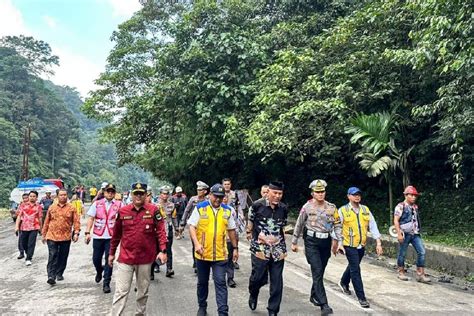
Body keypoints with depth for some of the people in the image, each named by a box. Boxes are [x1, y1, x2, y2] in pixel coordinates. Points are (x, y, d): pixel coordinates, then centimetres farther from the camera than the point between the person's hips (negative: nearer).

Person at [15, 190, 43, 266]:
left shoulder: (38, 207, 3)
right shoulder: (23, 205, 5)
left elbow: (40, 218, 8)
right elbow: (19, 216, 3)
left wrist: (40, 227, 13)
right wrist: (17, 226, -5)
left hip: (34, 228, -2)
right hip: (24, 227, 2)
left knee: (31, 244, -7)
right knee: (23, 243, 12)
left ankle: (28, 259, 0)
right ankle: (29, 254, 36)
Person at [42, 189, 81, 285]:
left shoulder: (71, 208, 2)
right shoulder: (52, 208, 7)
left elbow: (76, 221, -1)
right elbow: (46, 222, 12)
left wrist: (76, 233, -11)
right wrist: (44, 234, 13)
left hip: (66, 237, 0)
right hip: (52, 237, 0)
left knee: (63, 257, 9)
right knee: (53, 256, -7)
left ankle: (59, 273, 25)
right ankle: (51, 276, -8)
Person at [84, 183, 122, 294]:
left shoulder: (119, 205, 1)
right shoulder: (97, 204, 5)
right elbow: (91, 218, 4)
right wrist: (87, 232, -4)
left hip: (111, 236, -2)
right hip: (97, 236, 2)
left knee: (109, 259, -1)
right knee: (96, 259, 11)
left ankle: (106, 283, 10)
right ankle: (99, 271, 44)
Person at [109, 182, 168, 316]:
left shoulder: (153, 210, -3)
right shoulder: (122, 211, 1)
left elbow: (160, 231, -5)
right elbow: (116, 234, 10)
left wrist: (163, 250, -15)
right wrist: (112, 253, 16)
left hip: (145, 258, 0)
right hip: (125, 257, 0)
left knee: (143, 291, 16)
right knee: (121, 291, -1)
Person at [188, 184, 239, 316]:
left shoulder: (227, 210, 4)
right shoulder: (200, 208, -5)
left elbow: (231, 230, 12)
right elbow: (192, 227, -8)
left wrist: (235, 248, 10)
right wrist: (196, 243, -21)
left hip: (220, 254, 1)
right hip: (202, 254, -1)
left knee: (220, 283, -1)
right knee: (202, 282, 16)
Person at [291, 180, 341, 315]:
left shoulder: (331, 207, 5)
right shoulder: (307, 207, -3)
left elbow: (337, 225, 8)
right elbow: (299, 225, 4)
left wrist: (337, 239, -4)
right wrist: (294, 242, 7)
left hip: (326, 242, 4)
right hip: (312, 242, -4)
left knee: (320, 272, 14)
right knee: (317, 272, -12)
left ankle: (314, 296, 35)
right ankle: (324, 305, -13)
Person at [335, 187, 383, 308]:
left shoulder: (366, 210, 4)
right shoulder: (342, 211, -8)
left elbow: (373, 226, 2)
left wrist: (378, 242, -2)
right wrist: (339, 243, -12)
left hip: (362, 245, 5)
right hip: (349, 245, -5)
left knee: (353, 266, 22)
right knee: (356, 270, -6)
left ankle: (343, 283, 48)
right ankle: (361, 297, 2)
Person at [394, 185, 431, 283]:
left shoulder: (415, 207, 12)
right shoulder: (401, 206, -8)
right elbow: (396, 221, -12)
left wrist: (418, 230, 19)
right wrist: (399, 233, -18)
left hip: (415, 234, 6)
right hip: (405, 234, -6)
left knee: (421, 252, -2)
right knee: (402, 253, 5)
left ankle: (420, 274, 4)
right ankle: (401, 272, 21)